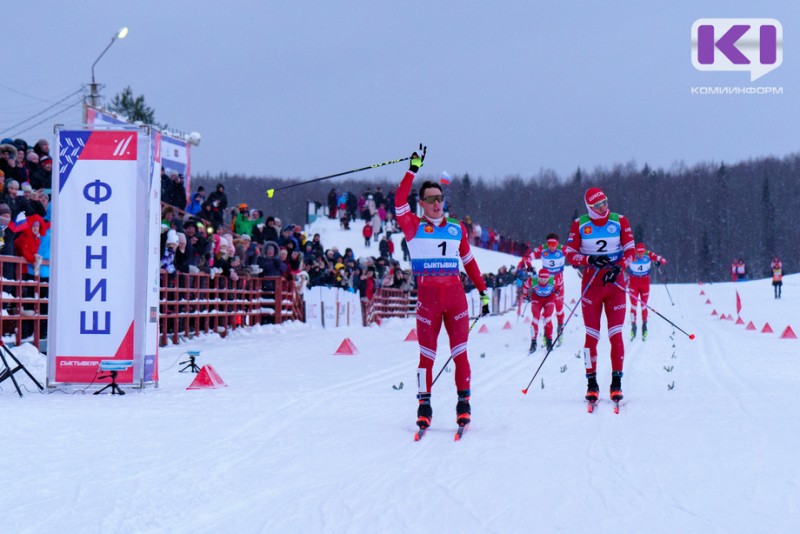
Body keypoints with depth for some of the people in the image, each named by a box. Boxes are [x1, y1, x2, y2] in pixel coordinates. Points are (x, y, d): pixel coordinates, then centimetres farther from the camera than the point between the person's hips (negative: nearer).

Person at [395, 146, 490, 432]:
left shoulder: (457, 230, 13)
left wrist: (483, 291, 18)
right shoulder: (414, 227, 3)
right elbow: (399, 201, -12)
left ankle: (464, 401, 6)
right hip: (427, 296, -2)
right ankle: (424, 403, 9)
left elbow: (469, 262, 20)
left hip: (455, 295, 2)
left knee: (460, 352, -1)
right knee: (427, 354, 0)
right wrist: (413, 170, -14)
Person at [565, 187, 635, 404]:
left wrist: (617, 267, -18)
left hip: (615, 283, 0)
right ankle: (591, 384, 6)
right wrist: (590, 259, -19)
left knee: (616, 335, -4)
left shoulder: (620, 221, 0)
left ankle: (616, 383, 2)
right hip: (591, 284, 0)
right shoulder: (579, 225, -1)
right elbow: (570, 255, -2)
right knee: (591, 336, -1)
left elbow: (630, 251, -1)